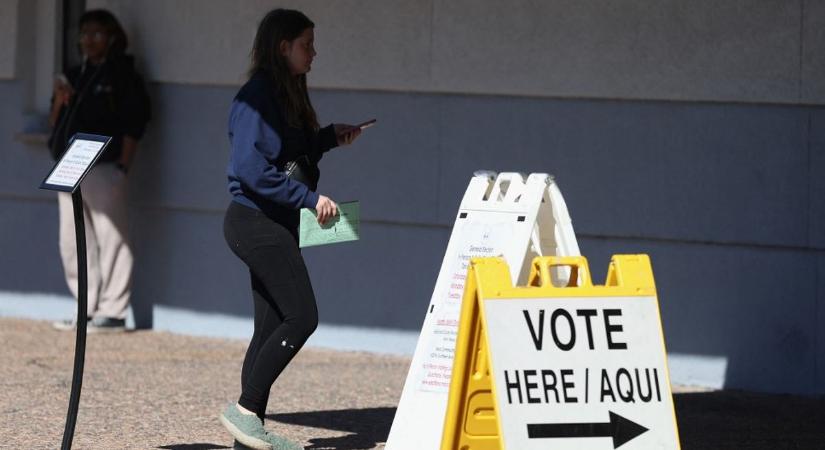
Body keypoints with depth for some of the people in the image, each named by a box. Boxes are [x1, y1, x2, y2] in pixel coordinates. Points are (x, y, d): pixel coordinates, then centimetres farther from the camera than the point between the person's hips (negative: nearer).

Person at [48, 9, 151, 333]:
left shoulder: (122, 76, -1)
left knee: (111, 239, -7)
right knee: (73, 243, 9)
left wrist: (122, 167, -13)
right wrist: (60, 100, -1)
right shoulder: (74, 76, 19)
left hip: (103, 169, -8)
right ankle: (88, 309, 17)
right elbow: (55, 124, 19)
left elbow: (134, 124, -6)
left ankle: (113, 312, -6)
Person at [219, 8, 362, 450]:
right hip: (255, 220, -10)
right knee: (302, 317, -14)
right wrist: (309, 197, -21)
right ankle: (244, 409, -8)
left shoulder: (286, 96, 15)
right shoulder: (257, 96, -15)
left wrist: (329, 136, 9)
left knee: (272, 327, 8)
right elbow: (250, 168, -23)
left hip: (276, 225, 10)